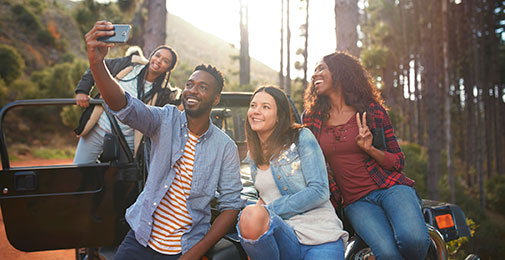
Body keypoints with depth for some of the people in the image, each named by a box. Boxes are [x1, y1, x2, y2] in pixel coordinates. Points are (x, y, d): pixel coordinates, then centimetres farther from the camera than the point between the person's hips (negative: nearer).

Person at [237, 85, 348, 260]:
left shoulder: (301, 137, 0)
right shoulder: (253, 156, 17)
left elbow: (319, 191, -8)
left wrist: (268, 210, -10)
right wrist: (258, 211, 3)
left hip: (320, 235, -5)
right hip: (283, 236, 5)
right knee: (250, 216, -30)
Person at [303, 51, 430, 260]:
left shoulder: (371, 109, 3)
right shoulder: (312, 118, 8)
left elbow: (398, 162, 4)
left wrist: (369, 149, -14)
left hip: (390, 187, 0)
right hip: (356, 202, 1)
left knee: (412, 239, -30)